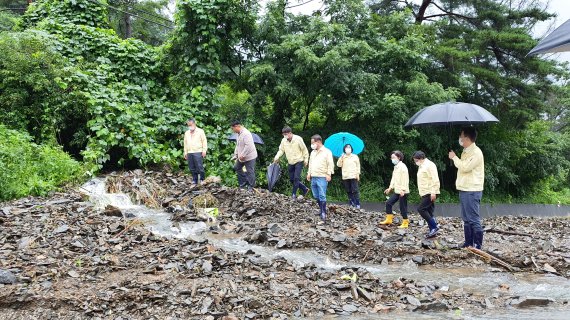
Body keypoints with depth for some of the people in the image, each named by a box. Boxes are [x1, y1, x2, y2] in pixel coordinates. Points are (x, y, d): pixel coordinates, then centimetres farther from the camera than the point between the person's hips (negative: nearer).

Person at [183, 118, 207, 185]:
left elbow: (204, 141, -1)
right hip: (189, 153, 5)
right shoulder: (186, 133, 17)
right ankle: (195, 180, 14)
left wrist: (204, 151, -7)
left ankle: (202, 179, 3)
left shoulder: (200, 131, 2)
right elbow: (185, 143, 21)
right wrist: (185, 152, 17)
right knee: (192, 168, 5)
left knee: (199, 167, -7)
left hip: (198, 152, -5)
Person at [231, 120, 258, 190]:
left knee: (249, 171, -4)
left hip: (249, 156, -10)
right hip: (241, 157, 10)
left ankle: (251, 187, 6)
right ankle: (243, 183, 26)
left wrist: (242, 155, -26)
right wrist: (235, 155, 14)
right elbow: (237, 146, 19)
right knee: (237, 168, 18)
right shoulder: (239, 134, 10)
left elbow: (248, 146, -29)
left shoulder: (246, 133, -22)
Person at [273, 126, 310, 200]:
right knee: (291, 179, 6)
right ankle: (304, 189, 23)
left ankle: (294, 194, -2)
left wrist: (306, 160, -5)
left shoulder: (298, 139, -15)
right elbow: (281, 150, 6)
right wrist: (276, 157, -11)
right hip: (290, 163, 6)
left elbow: (304, 150, -6)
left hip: (299, 161, -6)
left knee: (296, 178, -13)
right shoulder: (284, 141, -3)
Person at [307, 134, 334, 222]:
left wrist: (329, 174, -15)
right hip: (313, 177, 7)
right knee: (316, 196, 11)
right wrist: (309, 173, 16)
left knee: (322, 196, -9)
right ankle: (321, 209, 25)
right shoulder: (313, 152, 17)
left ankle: (323, 213, -6)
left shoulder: (327, 152, -4)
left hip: (322, 177, -7)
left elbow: (330, 164, -8)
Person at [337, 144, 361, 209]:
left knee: (355, 191, -10)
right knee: (349, 191, 4)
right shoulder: (343, 157, 12)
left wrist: (358, 174, -3)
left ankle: (357, 204, -8)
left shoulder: (355, 156, 7)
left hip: (353, 176, -3)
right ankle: (351, 204, 11)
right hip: (345, 177, 3)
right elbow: (339, 165, 1)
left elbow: (358, 165, 6)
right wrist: (341, 158, -12)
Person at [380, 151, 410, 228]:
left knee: (402, 207, -2)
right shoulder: (395, 167, 14)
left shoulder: (402, 166, -14)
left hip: (403, 192, -9)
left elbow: (405, 179, -19)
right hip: (397, 191, 9)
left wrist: (403, 190, -24)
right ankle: (389, 220, 18)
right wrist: (390, 188, 13)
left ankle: (405, 223, 11)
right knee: (388, 203, 8)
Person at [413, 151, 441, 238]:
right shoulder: (422, 166, 18)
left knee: (421, 209, -14)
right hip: (425, 193, 10)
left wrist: (433, 192, -24)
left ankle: (434, 226, -8)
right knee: (428, 212, 8)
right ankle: (432, 231, 11)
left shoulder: (429, 165, -12)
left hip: (430, 193, -10)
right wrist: (421, 193, 18)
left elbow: (435, 179, -19)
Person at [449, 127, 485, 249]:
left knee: (474, 219, -7)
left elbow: (465, 167, -23)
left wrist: (454, 157, -9)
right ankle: (468, 243, 19)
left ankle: (477, 245, -1)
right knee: (466, 219, 13)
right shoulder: (466, 151, 16)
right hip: (464, 189, 10)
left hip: (472, 191, -10)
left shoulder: (476, 152, -14)